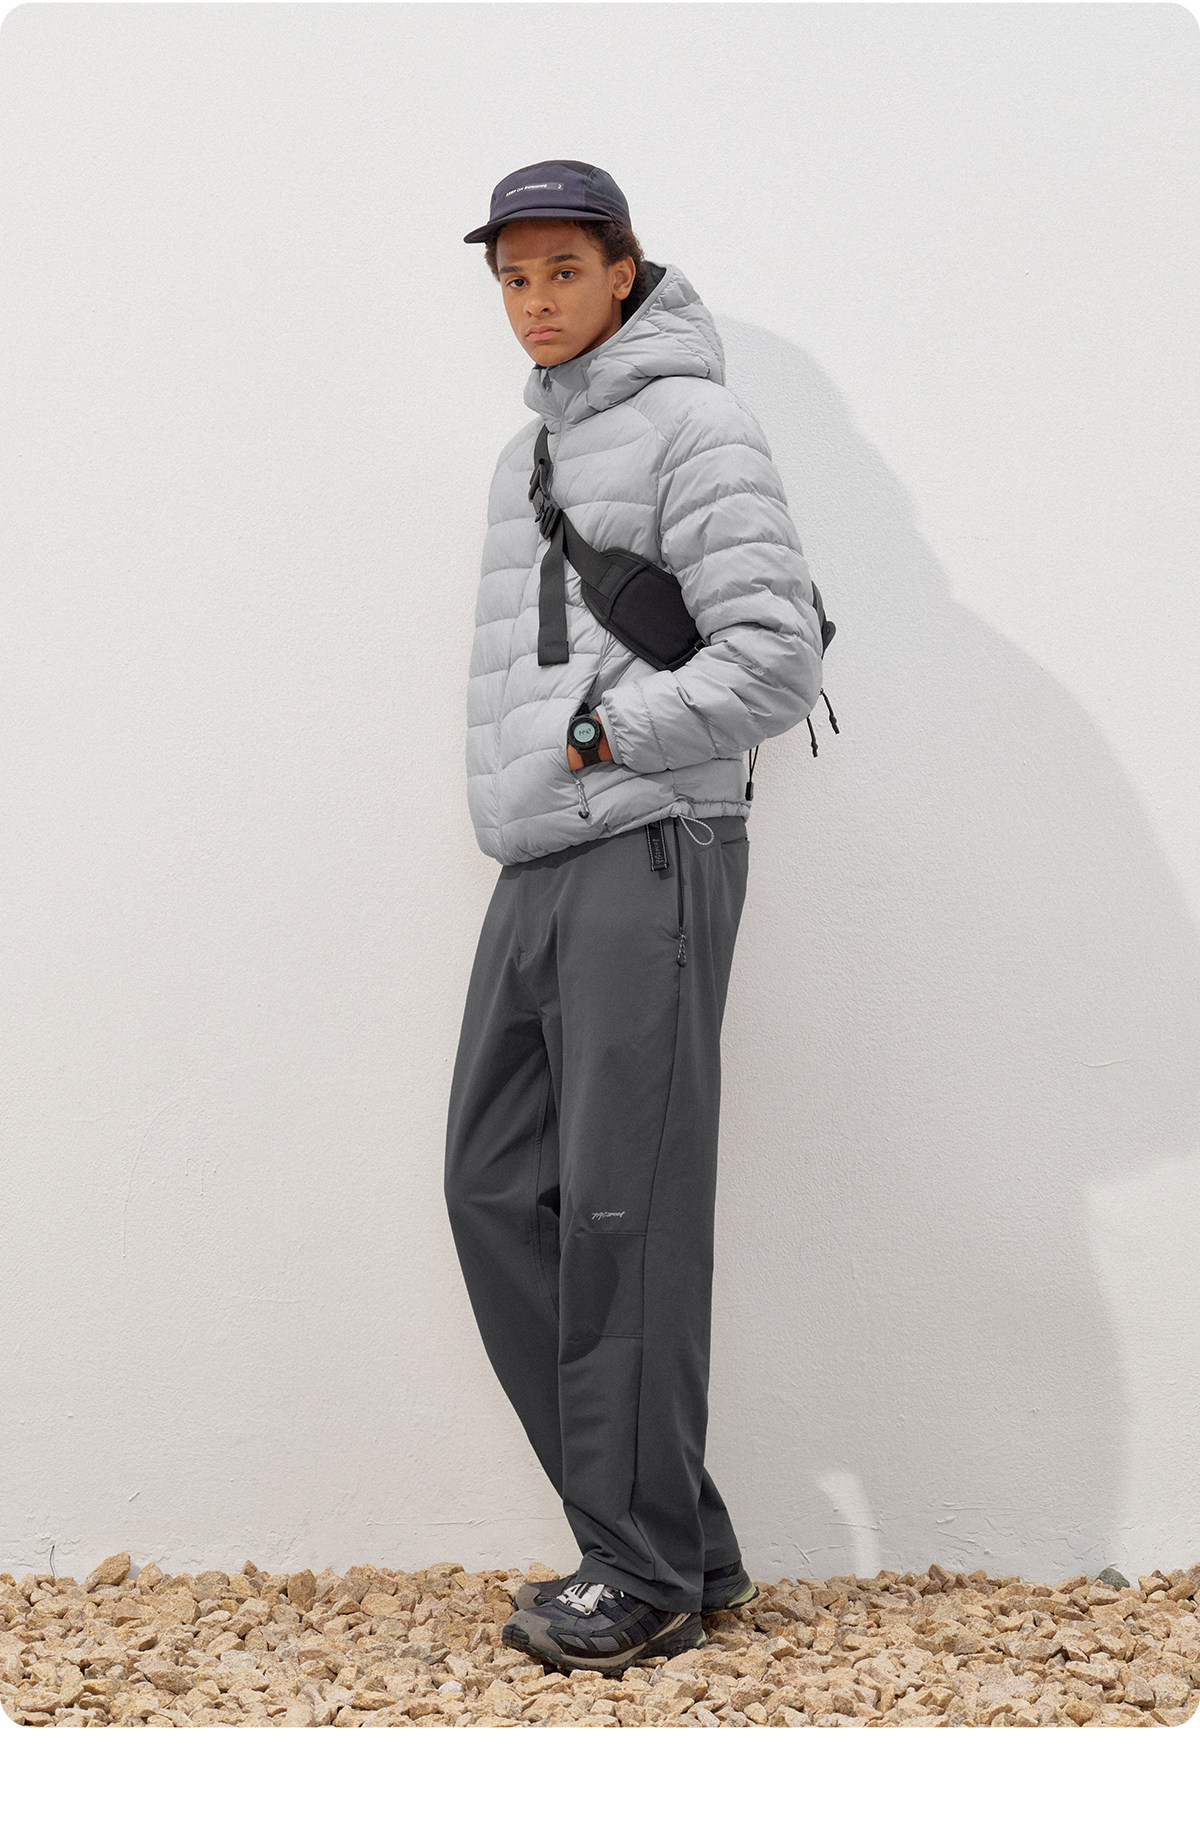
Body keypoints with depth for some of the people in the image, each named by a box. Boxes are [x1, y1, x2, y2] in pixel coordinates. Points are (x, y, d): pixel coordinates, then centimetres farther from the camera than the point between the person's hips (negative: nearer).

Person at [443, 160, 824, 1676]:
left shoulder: (692, 426, -5)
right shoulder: (525, 456, 21)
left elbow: (777, 660, -14)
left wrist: (597, 734, -10)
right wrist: (518, 788, 10)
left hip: (647, 855, -9)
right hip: (534, 867, 9)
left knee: (625, 1214, -7)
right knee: (497, 1193, 6)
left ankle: (647, 1575, 4)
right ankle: (680, 1542, 14)